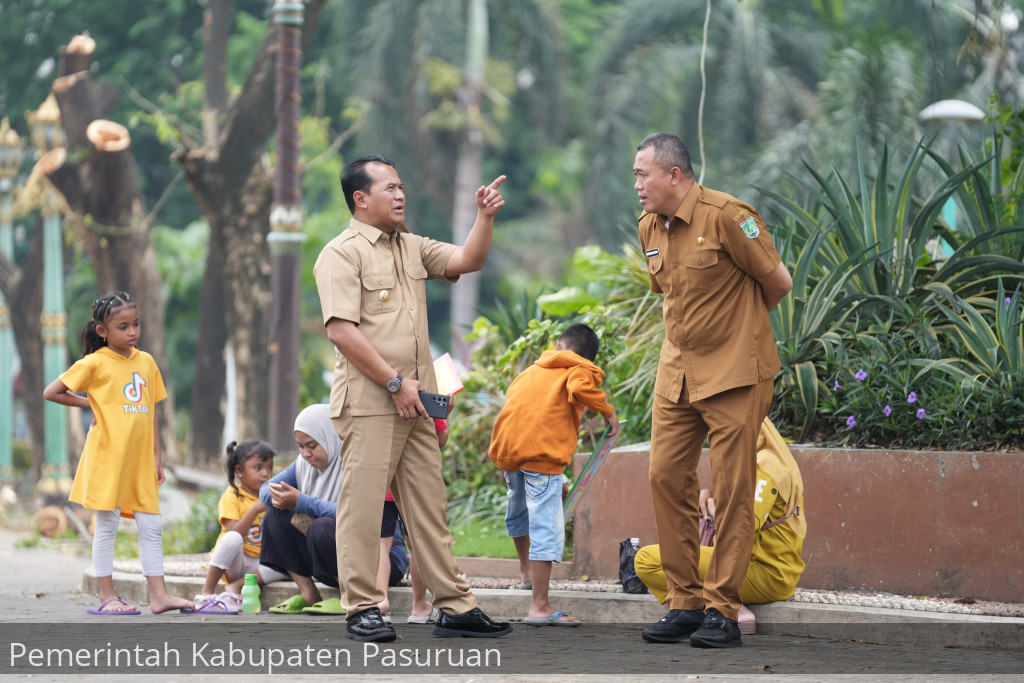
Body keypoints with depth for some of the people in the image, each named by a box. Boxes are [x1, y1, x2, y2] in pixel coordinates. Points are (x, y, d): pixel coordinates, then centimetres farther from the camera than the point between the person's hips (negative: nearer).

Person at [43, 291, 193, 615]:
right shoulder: (95, 363, -5)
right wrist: (89, 404, -4)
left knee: (152, 526, 4)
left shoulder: (146, 361, 11)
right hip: (107, 456, -5)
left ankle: (159, 595, 7)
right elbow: (51, 392, -4)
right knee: (107, 525, 0)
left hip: (140, 460, 5)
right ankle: (107, 598, 5)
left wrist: (157, 456, 13)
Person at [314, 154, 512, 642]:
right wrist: (394, 382, -16)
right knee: (363, 504, -5)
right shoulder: (342, 253, -7)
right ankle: (363, 610, -1)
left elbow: (467, 261, 14)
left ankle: (454, 606, 10)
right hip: (368, 401, -8)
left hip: (414, 400, 8)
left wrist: (485, 216, -2)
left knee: (429, 504, 9)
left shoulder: (411, 248, 18)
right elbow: (341, 330, -15)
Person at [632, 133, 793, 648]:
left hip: (734, 372, -7)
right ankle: (684, 603, 10)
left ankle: (722, 611, 0)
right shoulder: (650, 227, 8)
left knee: (732, 490, -4)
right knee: (666, 477, 2)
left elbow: (778, 282, -7)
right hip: (677, 371, 7)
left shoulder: (725, 216, -15)